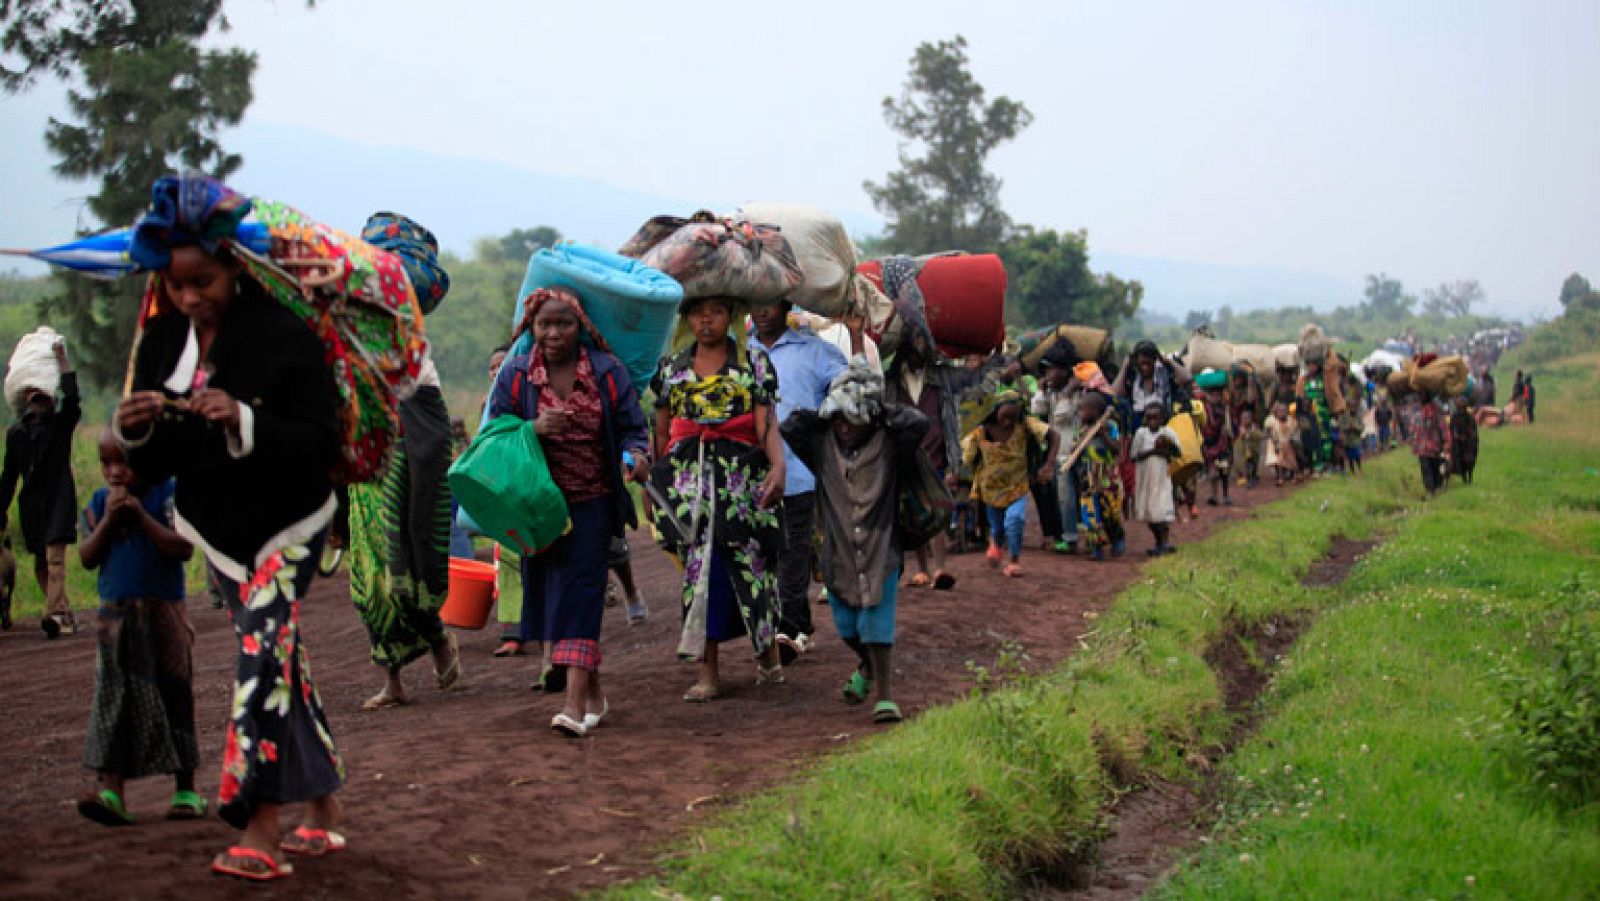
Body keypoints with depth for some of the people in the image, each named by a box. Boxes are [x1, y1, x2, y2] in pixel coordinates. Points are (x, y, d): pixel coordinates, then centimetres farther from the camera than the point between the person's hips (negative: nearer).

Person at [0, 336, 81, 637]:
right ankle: (66, 616, 11)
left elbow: (72, 398, -19)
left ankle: (54, 614, -29)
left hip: (59, 498, -4)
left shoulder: (62, 423, 2)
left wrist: (61, 359, -15)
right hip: (31, 502, 4)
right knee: (40, 564, 4)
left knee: (55, 557, -18)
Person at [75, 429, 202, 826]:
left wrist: (140, 514, -18)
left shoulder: (167, 495, -4)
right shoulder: (99, 502, 7)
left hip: (162, 613, -3)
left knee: (172, 696, 4)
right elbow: (87, 558, 1)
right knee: (113, 700, -4)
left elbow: (184, 548, -15)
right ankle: (112, 792, -9)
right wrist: (109, 519, -11)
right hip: (115, 614, 3)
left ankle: (185, 790, 12)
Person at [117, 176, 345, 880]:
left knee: (262, 646, -18)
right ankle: (322, 811, 23)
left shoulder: (281, 334, -17)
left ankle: (259, 832, -19)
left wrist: (243, 422, -34)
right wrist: (135, 430, -20)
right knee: (279, 660, 12)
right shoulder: (162, 340, 0)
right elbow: (152, 467, 2)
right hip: (217, 526, 6)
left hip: (288, 521, -6)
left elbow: (320, 441, -20)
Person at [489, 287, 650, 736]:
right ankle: (595, 693, 21)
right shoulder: (514, 375, 0)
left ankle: (576, 702, -20)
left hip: (593, 501, -2)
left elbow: (631, 427, -1)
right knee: (550, 592, 6)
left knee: (581, 587, -13)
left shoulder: (607, 371, -2)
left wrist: (637, 454, -24)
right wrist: (533, 429, -20)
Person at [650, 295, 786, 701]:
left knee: (746, 558, -4)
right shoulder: (671, 366, 13)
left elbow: (767, 424, -5)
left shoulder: (754, 361, 5)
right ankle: (708, 671, 0)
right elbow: (661, 431, 16)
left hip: (741, 474, -2)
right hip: (688, 475, 2)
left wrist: (778, 465, -22)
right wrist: (653, 486, 14)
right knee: (700, 564, -3)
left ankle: (768, 642, 20)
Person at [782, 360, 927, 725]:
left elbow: (917, 424, -20)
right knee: (847, 626, 14)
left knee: (876, 626, -9)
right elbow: (790, 426, -10)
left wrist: (882, 412, -8)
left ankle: (885, 696, -1)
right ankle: (868, 666, 44)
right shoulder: (822, 447, 1)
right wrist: (826, 414, -3)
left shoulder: (889, 446, -6)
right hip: (839, 554, 3)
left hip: (881, 552, -3)